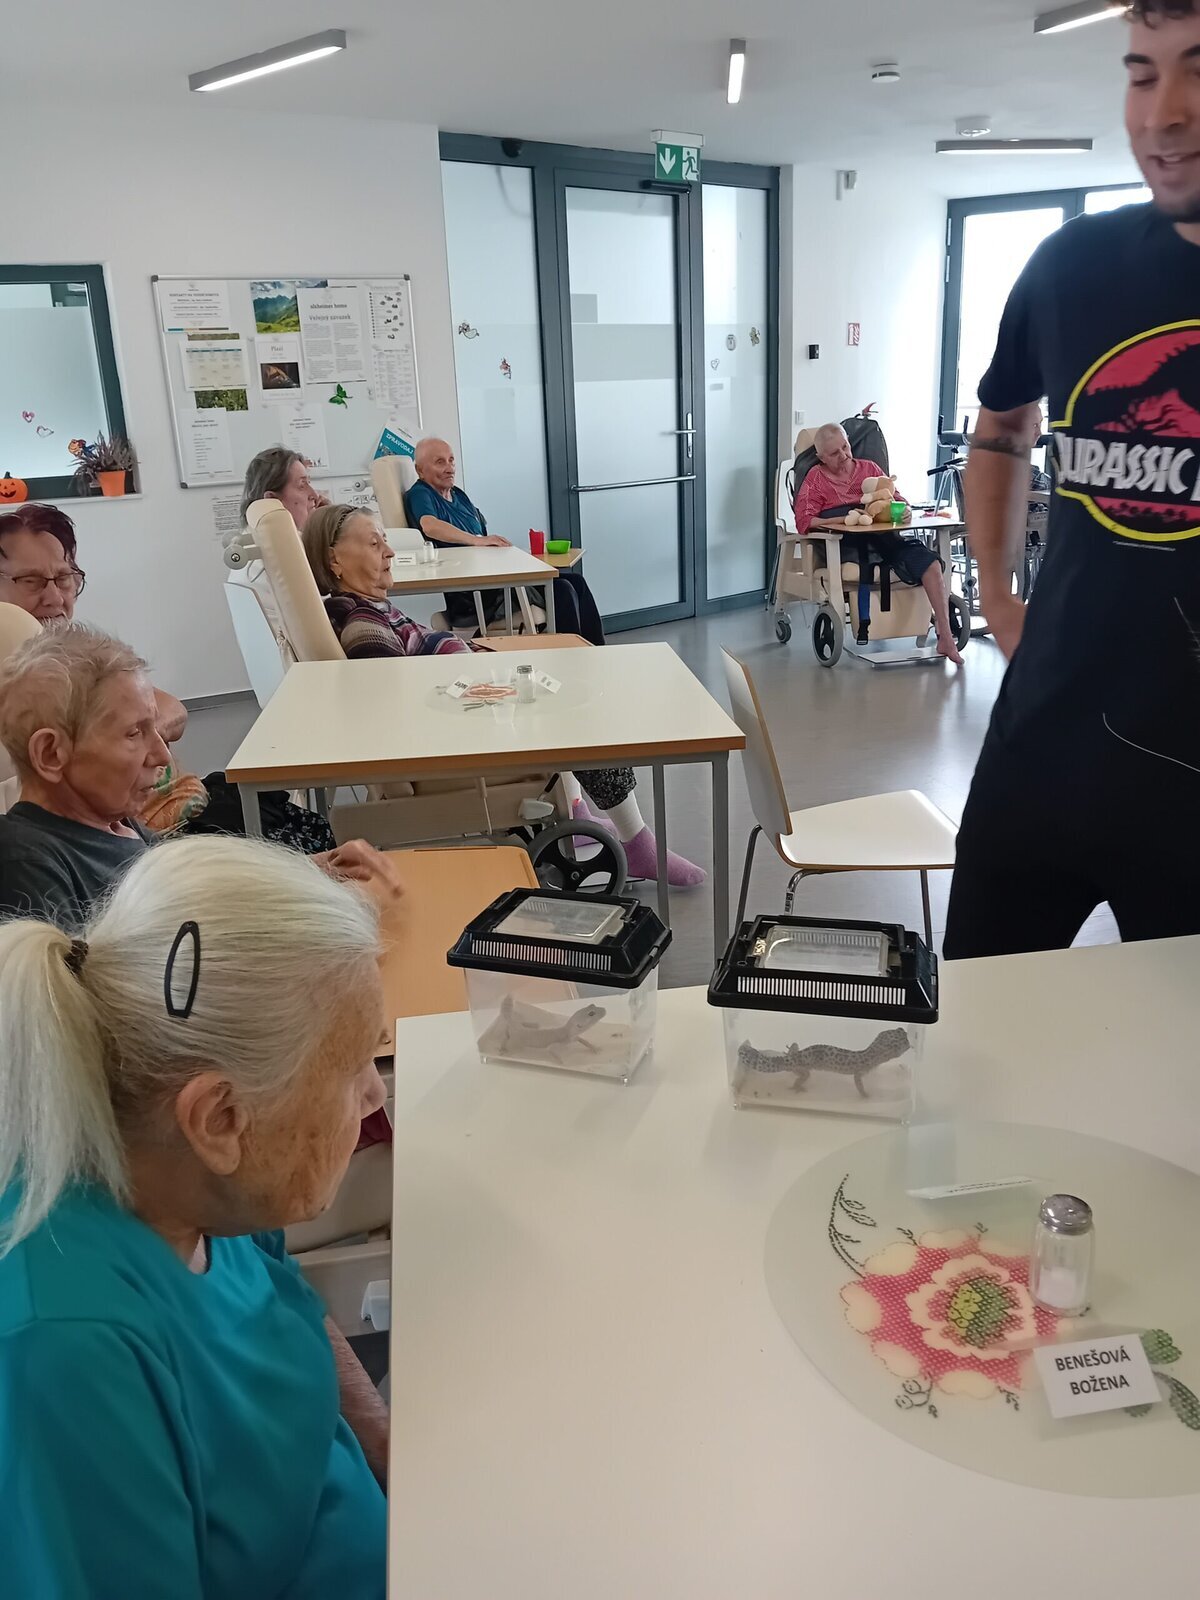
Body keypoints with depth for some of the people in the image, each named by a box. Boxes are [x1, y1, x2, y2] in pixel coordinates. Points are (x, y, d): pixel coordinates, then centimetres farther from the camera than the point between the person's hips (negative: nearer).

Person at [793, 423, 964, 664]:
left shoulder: (869, 468, 24)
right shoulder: (816, 478, 15)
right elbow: (804, 522, 0)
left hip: (882, 539, 3)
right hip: (844, 546, -3)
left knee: (929, 562, -24)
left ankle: (945, 637, -25)